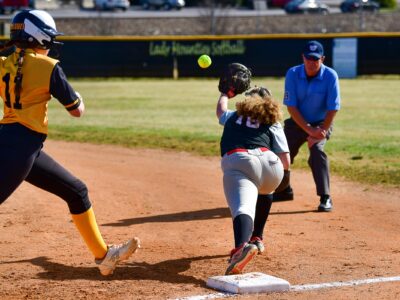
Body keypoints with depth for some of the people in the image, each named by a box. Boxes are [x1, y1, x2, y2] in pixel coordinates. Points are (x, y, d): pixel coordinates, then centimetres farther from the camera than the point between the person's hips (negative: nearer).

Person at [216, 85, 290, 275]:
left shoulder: (233, 117, 32)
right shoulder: (273, 124, 26)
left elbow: (220, 109, 59)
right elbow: (286, 162, 17)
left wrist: (226, 94, 78)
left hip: (236, 162, -2)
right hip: (270, 165, 2)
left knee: (243, 207, -25)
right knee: (264, 191, 38)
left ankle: (242, 245, -55)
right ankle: (256, 238, 38)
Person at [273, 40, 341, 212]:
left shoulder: (330, 76, -20)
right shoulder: (293, 74, -15)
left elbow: (332, 109, -18)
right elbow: (291, 107, -16)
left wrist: (319, 134, -24)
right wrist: (309, 130, -23)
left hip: (321, 123, -3)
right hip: (297, 122, 3)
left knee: (317, 150, -27)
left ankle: (325, 198, -24)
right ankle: (284, 191, 32)